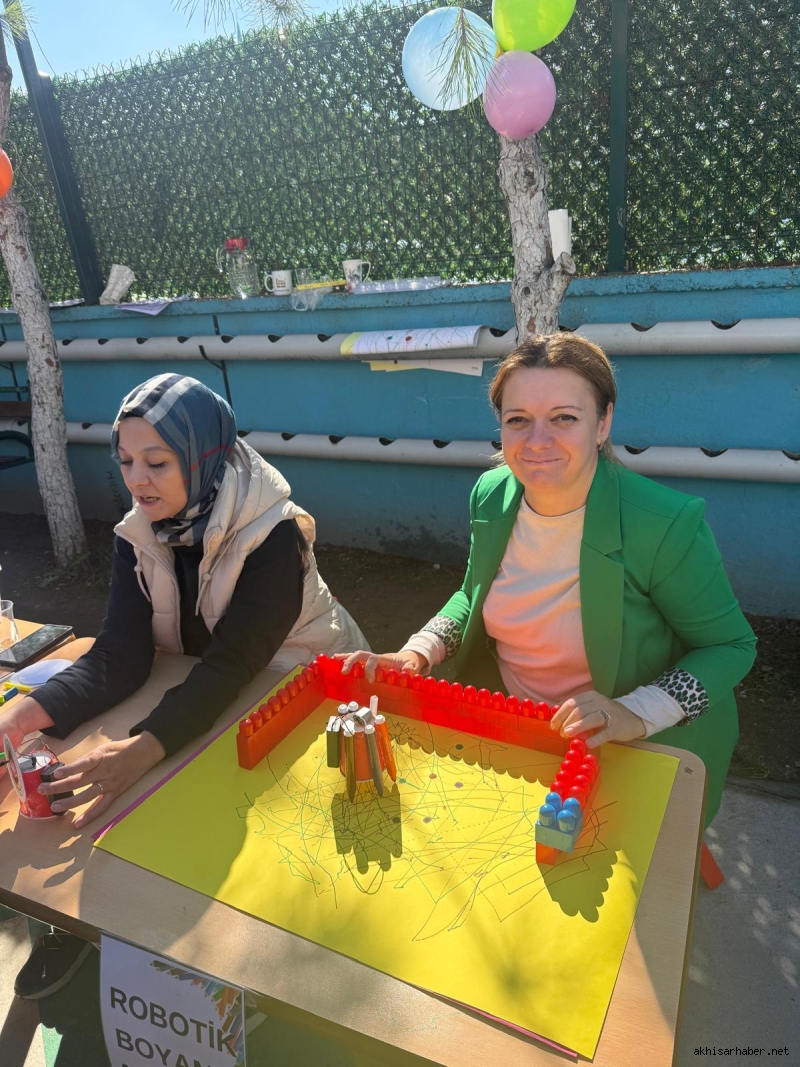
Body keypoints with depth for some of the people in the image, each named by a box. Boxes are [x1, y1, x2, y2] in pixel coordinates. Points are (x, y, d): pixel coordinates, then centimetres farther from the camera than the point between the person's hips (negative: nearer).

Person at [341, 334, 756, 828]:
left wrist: (637, 713, -28)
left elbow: (730, 645, -12)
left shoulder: (668, 523, -26)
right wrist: (414, 656, -9)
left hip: (640, 759, -4)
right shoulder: (491, 495, -8)